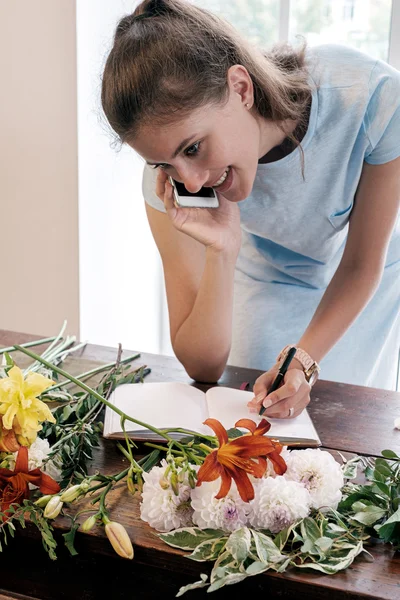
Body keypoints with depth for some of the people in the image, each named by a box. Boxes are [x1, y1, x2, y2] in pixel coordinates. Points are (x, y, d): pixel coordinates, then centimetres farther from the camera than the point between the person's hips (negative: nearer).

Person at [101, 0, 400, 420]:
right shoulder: (169, 180, -33)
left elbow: (362, 263, -21)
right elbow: (203, 369, -29)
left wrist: (304, 360, -34)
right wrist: (221, 252, -44)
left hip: (361, 287, 0)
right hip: (268, 282, 0)